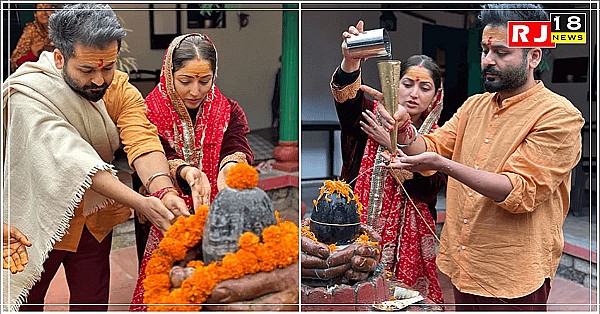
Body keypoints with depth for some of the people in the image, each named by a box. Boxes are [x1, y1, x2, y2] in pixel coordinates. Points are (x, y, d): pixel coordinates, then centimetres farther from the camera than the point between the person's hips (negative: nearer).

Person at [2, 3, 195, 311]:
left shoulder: (120, 88, -10)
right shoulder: (28, 94, -27)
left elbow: (142, 140, -26)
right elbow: (72, 158, -38)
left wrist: (163, 191, -47)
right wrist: (141, 203, -48)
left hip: (96, 218, 4)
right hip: (40, 219, -4)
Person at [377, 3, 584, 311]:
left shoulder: (559, 116, -13)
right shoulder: (474, 105, 10)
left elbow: (521, 192, -21)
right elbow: (432, 148, 5)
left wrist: (444, 165, -31)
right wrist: (404, 131, -18)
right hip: (462, 267, 6)